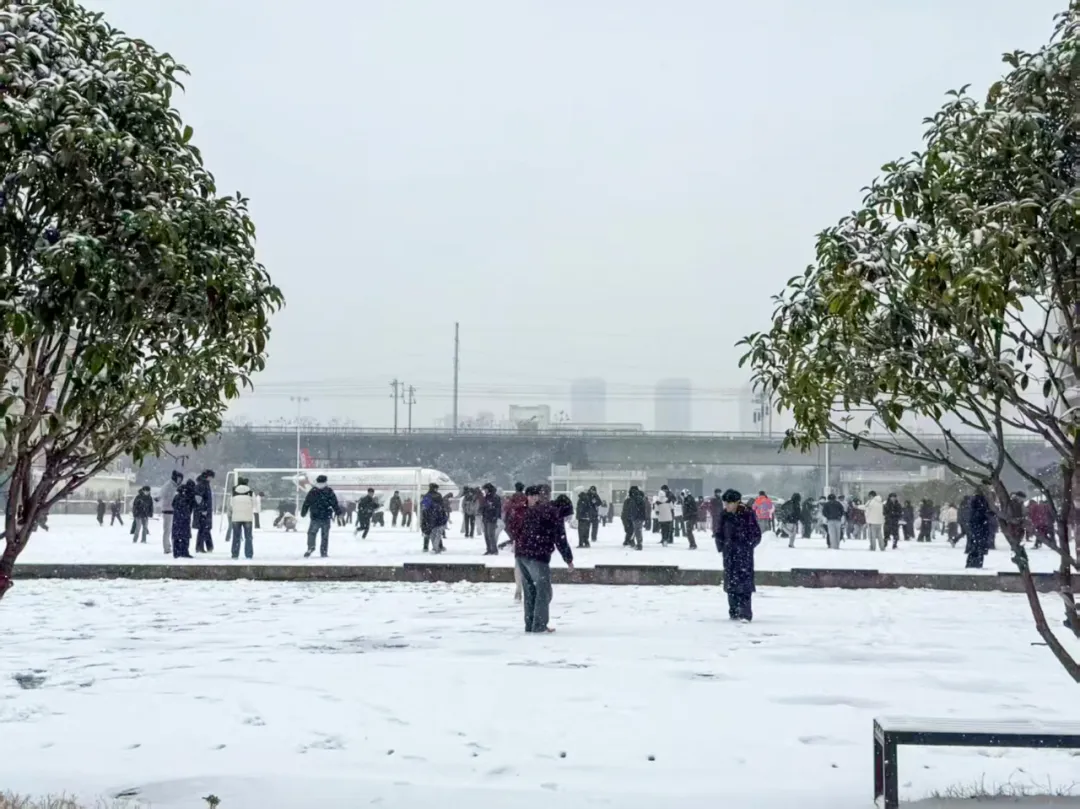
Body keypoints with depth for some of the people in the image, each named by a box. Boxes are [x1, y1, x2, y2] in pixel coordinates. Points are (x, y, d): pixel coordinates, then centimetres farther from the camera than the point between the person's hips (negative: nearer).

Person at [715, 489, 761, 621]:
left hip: (744, 554, -5)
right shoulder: (724, 515, 4)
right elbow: (719, 533, 15)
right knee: (731, 583, 7)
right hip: (729, 554, 5)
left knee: (744, 583, -10)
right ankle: (734, 612, 16)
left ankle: (745, 614, -9)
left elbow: (756, 535, -3)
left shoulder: (748, 514, -9)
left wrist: (747, 546, -7)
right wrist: (722, 546, 7)